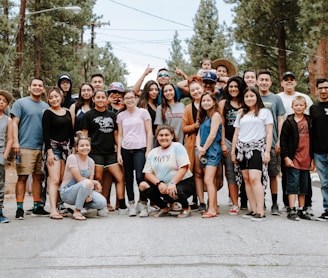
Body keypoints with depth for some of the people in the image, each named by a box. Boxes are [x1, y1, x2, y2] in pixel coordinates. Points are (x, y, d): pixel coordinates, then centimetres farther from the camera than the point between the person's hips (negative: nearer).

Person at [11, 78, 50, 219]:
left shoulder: (46, 106, 16)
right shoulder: (20, 103, 4)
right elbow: (15, 123, -2)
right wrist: (15, 142, -12)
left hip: (41, 147, 5)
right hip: (25, 147, -4)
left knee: (38, 177, 8)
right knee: (22, 177, -6)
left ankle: (37, 207, 16)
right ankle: (19, 208, -2)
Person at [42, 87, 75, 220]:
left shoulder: (67, 112, 14)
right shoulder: (48, 113, -2)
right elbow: (46, 134, -8)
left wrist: (72, 148, 12)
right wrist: (49, 151, -14)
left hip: (66, 147, 5)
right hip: (53, 147, -5)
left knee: (63, 180, 1)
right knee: (54, 180, -12)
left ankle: (57, 206, 6)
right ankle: (53, 210, -15)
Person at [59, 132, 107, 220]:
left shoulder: (91, 161, 5)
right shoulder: (72, 158, -13)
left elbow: (91, 179, 1)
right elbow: (79, 179, -17)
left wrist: (89, 193, -19)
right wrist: (96, 183, -9)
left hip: (82, 189, 5)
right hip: (67, 192, -5)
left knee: (102, 203, -20)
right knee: (87, 183, -36)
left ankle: (83, 204, 11)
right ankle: (77, 212, -19)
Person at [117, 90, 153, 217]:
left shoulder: (143, 112, 4)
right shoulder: (121, 115, 12)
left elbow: (149, 132, 1)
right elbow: (120, 135, 12)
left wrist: (148, 150, -6)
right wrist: (119, 153, 5)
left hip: (140, 149, -3)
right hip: (126, 150, 3)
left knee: (140, 177, -13)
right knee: (128, 178, 5)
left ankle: (143, 204, -2)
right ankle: (132, 204, 13)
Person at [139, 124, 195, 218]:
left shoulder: (177, 147, -5)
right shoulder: (153, 153, 9)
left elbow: (184, 168, -15)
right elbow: (148, 173, 2)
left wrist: (172, 183, -25)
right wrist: (159, 183, -16)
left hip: (183, 182, -5)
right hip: (162, 185, 5)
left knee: (172, 193, -36)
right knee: (143, 186, -15)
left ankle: (186, 208, 0)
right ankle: (164, 208, 5)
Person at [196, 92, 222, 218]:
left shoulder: (216, 115, -5)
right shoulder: (203, 117, 19)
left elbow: (212, 135, -13)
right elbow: (199, 134, 12)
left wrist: (204, 149, -8)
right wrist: (199, 147, -6)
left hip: (212, 151, -8)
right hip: (203, 152, 8)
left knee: (208, 180, -16)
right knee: (212, 181, 9)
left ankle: (211, 209, -17)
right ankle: (214, 207, 14)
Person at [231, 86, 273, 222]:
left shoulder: (265, 112, 7)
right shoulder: (241, 115, 20)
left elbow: (269, 133, 1)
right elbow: (236, 134, 19)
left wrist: (267, 151, -7)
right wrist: (233, 151, 13)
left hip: (257, 148, -5)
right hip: (242, 148, 5)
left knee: (254, 178, -17)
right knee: (247, 179, 0)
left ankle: (260, 212, -16)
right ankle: (253, 210, 5)